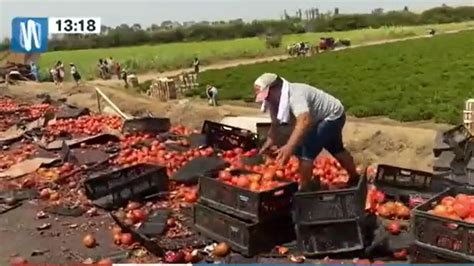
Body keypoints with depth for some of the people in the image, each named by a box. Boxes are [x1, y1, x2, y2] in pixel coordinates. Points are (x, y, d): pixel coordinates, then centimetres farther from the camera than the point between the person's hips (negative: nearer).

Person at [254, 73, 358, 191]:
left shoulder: (294, 95, -40)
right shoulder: (275, 100, -11)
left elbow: (304, 121, -56)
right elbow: (275, 125, -2)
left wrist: (289, 147, -64)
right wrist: (267, 146, -15)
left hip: (333, 115, -10)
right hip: (320, 119, 10)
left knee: (307, 150, -20)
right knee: (336, 149, 26)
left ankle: (304, 188, -8)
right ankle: (354, 179, 45)